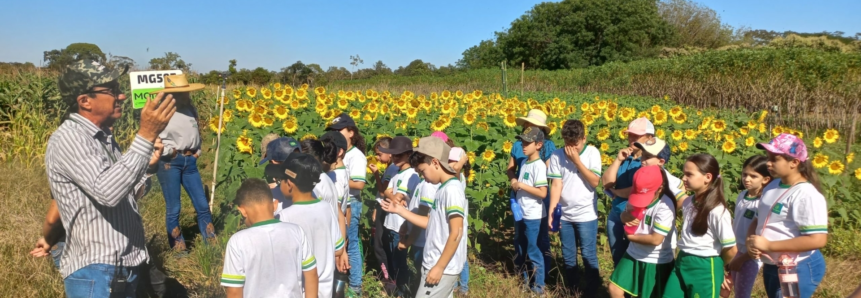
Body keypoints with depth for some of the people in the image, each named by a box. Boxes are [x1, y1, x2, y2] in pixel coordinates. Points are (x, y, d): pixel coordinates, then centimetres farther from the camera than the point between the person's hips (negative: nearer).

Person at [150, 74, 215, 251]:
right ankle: (178, 247, 19)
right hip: (169, 163, -5)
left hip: (190, 162, 5)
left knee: (202, 205, 9)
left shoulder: (190, 109, 7)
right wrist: (169, 151, -14)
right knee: (173, 209, 4)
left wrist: (197, 151, 9)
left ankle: (211, 242, 21)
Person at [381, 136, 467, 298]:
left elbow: (456, 233, -22)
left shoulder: (452, 189, -18)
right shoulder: (444, 189, 11)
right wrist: (400, 210, 15)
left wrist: (439, 267, -20)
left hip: (443, 268, -9)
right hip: (436, 264, 9)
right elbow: (432, 223, 16)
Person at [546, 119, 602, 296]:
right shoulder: (557, 155, -4)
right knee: (568, 256, 14)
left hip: (586, 215, -2)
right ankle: (571, 291, 30)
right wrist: (551, 212, -15)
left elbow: (595, 182, -13)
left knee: (588, 255, 3)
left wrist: (577, 160, -19)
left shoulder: (592, 153, -6)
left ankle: (591, 292, 20)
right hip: (564, 215, 2)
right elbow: (556, 184, -7)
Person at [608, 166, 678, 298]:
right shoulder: (637, 196, -5)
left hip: (656, 261, -6)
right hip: (634, 254, 7)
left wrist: (631, 236, -14)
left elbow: (656, 239, -30)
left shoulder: (665, 207, -26)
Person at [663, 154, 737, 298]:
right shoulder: (687, 203, 3)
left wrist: (716, 267, 3)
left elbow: (731, 249, -12)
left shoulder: (717, 211, -18)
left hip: (705, 270, -7)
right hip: (682, 263, 7)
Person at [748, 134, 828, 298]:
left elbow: (818, 240, -26)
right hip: (771, 266, 8)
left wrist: (768, 245, -24)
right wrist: (750, 241, -7)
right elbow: (758, 221, 15)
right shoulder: (772, 186, 5)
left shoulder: (806, 195, -20)